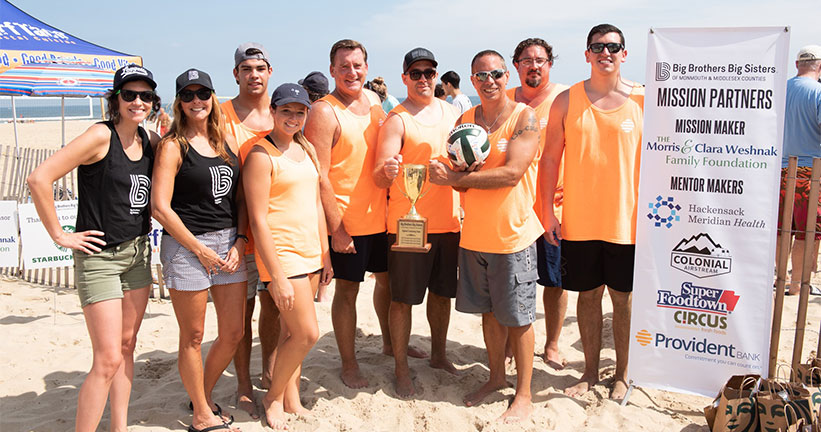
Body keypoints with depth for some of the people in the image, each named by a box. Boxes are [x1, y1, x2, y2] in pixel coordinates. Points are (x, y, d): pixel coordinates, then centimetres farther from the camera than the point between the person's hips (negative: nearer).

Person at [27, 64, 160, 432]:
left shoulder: (150, 140, 5)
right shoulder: (101, 136, -16)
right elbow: (38, 179, -22)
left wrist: (145, 218, 11)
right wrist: (60, 236, -17)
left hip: (138, 251, 7)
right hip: (99, 254, -7)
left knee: (127, 344, 14)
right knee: (108, 359, -8)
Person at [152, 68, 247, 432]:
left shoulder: (228, 143, 11)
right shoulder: (172, 146, -5)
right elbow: (160, 207, -12)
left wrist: (239, 242, -1)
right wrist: (200, 249, -12)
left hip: (229, 243, 6)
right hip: (187, 245, -5)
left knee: (233, 333, 9)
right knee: (193, 337, 5)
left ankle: (203, 396, 33)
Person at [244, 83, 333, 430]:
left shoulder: (306, 150, 12)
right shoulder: (261, 155, -11)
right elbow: (258, 220, -14)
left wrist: (325, 253, 15)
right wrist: (277, 276, -17)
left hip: (311, 251, 7)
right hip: (281, 253, -7)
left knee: (291, 331, 13)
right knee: (307, 334, -5)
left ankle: (292, 400, 26)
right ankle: (273, 398, 17)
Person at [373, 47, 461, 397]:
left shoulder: (452, 113, 11)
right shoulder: (396, 120, -7)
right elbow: (379, 178, -15)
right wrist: (387, 171, -37)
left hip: (448, 221, 6)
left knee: (442, 292, 16)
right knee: (403, 299, 1)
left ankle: (438, 354, 34)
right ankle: (401, 370, 14)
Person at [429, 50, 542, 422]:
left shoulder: (525, 117, -9)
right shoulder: (464, 120, 7)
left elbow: (512, 172, -21)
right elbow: (458, 180, 8)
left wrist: (454, 177, -18)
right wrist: (465, 171, -16)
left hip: (512, 234, -5)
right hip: (474, 233, 5)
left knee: (517, 317, 4)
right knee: (489, 311, 16)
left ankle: (523, 395, 17)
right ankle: (496, 377, 34)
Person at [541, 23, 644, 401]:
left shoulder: (643, 100, 0)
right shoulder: (567, 101, 1)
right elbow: (551, 158, 3)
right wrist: (548, 212, -2)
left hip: (627, 221, 0)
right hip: (579, 221, 1)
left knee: (624, 298, 9)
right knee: (588, 296, 11)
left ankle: (622, 374, 26)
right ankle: (590, 371, 27)